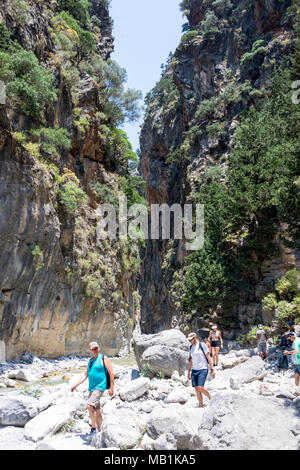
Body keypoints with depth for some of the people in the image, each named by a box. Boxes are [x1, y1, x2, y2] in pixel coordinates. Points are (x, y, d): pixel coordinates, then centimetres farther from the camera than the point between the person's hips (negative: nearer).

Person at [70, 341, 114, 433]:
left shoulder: (103, 358, -6)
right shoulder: (90, 361, 15)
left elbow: (111, 373, -8)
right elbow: (85, 375, 15)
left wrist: (111, 388, -11)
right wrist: (75, 385, 5)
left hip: (100, 387, -7)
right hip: (91, 388, 7)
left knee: (89, 406, -22)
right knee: (97, 410, 14)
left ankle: (93, 427, -9)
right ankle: (99, 431, 25)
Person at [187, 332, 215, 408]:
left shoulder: (202, 345, -8)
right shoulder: (191, 347, 10)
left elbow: (208, 358, -8)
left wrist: (212, 370, -11)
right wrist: (188, 372, 16)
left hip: (203, 370, -6)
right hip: (194, 370, 6)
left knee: (200, 388, -15)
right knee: (196, 389, 3)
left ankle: (210, 398, 12)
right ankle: (201, 406, 14)